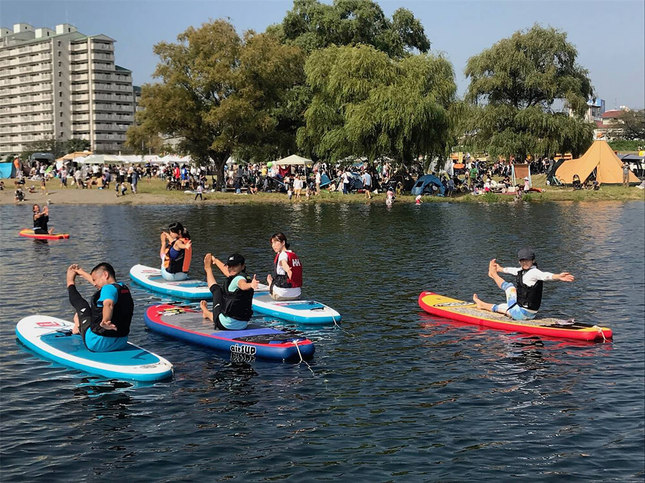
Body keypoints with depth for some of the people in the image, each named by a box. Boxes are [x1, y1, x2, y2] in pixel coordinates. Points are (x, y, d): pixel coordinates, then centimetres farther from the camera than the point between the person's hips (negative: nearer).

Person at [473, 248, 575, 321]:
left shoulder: (533, 272, -20)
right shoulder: (523, 270, 6)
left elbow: (545, 275, -39)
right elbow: (512, 270, 26)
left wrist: (558, 277, -60)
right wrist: (500, 269, 45)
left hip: (520, 313, -7)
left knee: (508, 286, 12)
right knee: (502, 306, 31)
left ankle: (493, 275, 38)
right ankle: (482, 305, 56)